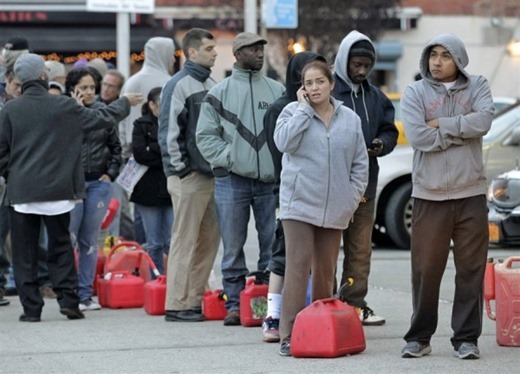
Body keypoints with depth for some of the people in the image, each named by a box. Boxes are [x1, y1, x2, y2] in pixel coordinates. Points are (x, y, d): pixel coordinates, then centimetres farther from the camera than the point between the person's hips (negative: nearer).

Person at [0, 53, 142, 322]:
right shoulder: (63, 107, -3)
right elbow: (101, 119, 10)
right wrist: (125, 103, 27)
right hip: (57, 190, 1)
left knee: (24, 252, 5)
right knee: (60, 247, 12)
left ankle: (31, 307, 3)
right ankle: (68, 298, 3)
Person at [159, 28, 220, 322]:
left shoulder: (212, 85, 13)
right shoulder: (179, 85, -10)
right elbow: (169, 132, -13)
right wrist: (180, 169, -12)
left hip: (212, 174, 8)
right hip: (189, 176, -8)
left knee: (209, 240, 9)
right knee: (185, 242, -6)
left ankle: (196, 298, 15)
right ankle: (177, 304, -2)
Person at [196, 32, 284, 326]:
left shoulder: (277, 90, 9)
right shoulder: (219, 93, 4)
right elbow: (205, 136, 2)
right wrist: (229, 158, -8)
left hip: (271, 180, 2)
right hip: (232, 180, -1)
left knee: (273, 246, 4)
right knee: (233, 248, 3)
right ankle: (235, 304, 10)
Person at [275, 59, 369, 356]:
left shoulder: (350, 119, 8)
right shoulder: (293, 112, 1)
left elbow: (360, 164, 12)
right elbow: (284, 142, -18)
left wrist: (353, 197, 4)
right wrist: (304, 108, -13)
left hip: (335, 209, 3)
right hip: (299, 204, -3)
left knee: (326, 270, 9)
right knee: (298, 266, -10)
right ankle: (290, 335, -9)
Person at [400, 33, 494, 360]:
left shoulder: (477, 87, 7)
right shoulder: (415, 93, 4)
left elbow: (484, 120, -13)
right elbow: (417, 136, -12)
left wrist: (440, 124, -11)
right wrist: (462, 132, -10)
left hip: (471, 194, 1)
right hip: (430, 196, 0)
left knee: (471, 269, 3)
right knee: (426, 270, 3)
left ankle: (466, 338, 10)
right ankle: (419, 337, 14)